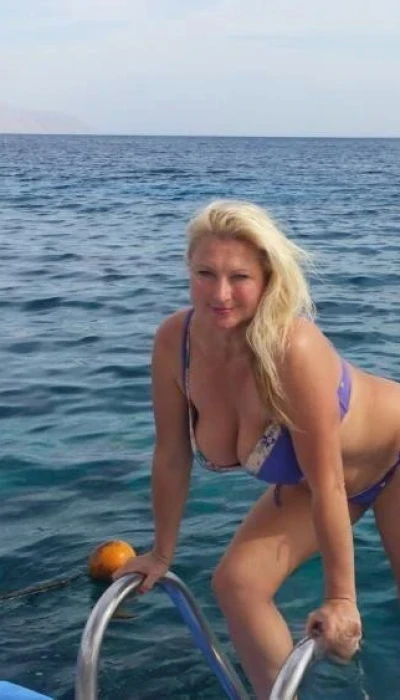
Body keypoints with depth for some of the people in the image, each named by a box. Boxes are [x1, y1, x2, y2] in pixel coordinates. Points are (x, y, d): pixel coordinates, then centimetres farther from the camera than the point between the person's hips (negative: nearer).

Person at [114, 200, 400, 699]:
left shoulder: (293, 347, -40)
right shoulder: (173, 341, -23)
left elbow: (327, 482, -32)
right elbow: (171, 456, -9)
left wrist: (340, 596, -24)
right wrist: (162, 553, 2)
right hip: (303, 481, 6)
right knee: (237, 582, -3)